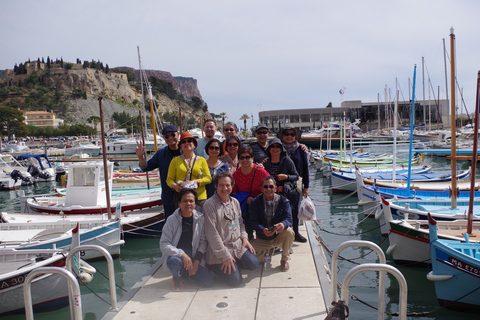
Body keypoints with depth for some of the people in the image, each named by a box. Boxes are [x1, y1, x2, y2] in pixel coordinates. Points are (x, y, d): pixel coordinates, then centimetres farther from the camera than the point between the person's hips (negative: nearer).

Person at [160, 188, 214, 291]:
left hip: (193, 258, 3)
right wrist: (182, 254, -26)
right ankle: (177, 277, 0)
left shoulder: (200, 218, -4)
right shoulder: (172, 220, -12)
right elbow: (164, 245, -15)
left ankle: (185, 272, 17)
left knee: (209, 282, -11)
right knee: (175, 261, -39)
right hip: (175, 255, -3)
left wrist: (197, 261, -10)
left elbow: (203, 241, 0)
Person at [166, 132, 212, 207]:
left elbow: (208, 178, 8)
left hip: (200, 197, 0)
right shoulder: (175, 161, 11)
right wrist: (174, 185, -12)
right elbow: (169, 179, 10)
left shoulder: (201, 160, 11)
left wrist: (197, 181, -10)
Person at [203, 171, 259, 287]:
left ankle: (234, 263, 15)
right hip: (219, 250, -6)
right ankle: (213, 265, 12)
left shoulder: (235, 202, 10)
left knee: (253, 264, -12)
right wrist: (225, 256, -17)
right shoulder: (209, 205, -14)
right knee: (235, 280, -13)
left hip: (238, 245, 7)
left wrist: (244, 237, 2)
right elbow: (212, 234, -17)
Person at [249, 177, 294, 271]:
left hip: (278, 236, 0)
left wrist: (283, 224, -46)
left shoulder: (283, 201, -9)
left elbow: (288, 219, -20)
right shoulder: (255, 202, -8)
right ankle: (269, 249, 18)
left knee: (289, 232, -32)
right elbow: (253, 222, -15)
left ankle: (285, 259, -5)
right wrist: (263, 230, -37)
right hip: (262, 238, 1)